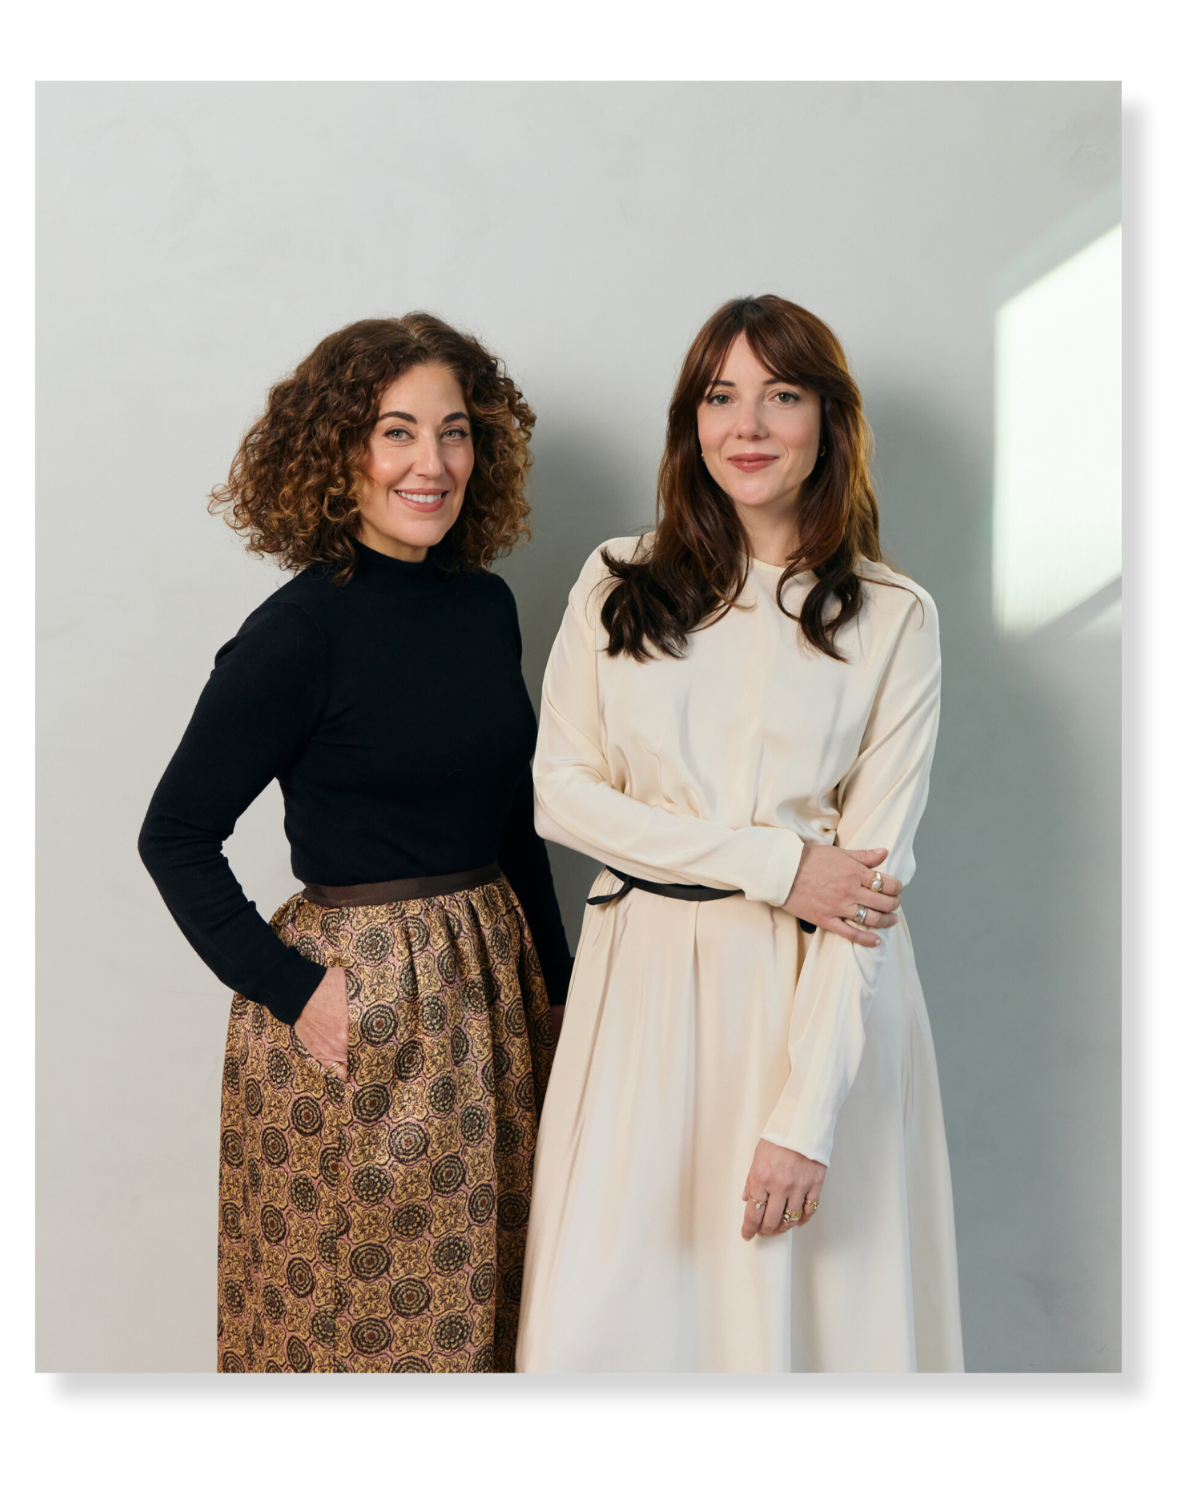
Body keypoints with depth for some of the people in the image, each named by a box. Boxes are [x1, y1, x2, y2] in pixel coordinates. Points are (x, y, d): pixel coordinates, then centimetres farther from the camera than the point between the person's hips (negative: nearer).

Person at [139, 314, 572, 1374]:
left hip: (494, 988, 6)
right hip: (353, 1008, -6)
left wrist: (558, 993, 15)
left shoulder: (487, 605, 5)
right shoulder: (300, 632, -14)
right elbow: (175, 836, -11)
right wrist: (292, 990, -15)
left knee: (491, 1306, 17)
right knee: (356, 1318, 8)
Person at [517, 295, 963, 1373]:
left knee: (803, 1299, 4)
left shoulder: (895, 618, 0)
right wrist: (775, 861, -11)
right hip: (645, 973, 1)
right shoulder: (617, 586, 5)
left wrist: (806, 1114, -14)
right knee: (605, 1312, 3)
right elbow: (561, 790, 0)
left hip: (819, 995, -1)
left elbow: (877, 865, -6)